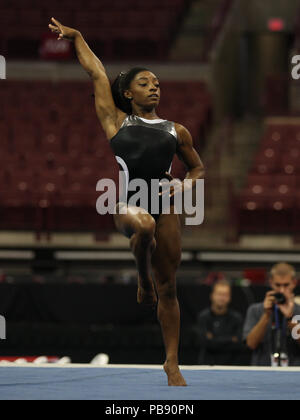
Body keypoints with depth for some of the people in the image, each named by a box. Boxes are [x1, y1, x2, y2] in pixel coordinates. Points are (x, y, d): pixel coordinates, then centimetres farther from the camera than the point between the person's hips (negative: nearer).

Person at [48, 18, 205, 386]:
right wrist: (76, 37, 24)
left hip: (164, 205, 3)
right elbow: (96, 73, 17)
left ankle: (172, 362, 8)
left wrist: (184, 185, 7)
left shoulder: (176, 131, 19)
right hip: (125, 203, -3)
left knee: (168, 287, 1)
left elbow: (198, 168, 28)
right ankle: (142, 280, -11)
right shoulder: (116, 121, 13)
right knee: (143, 225, -40)